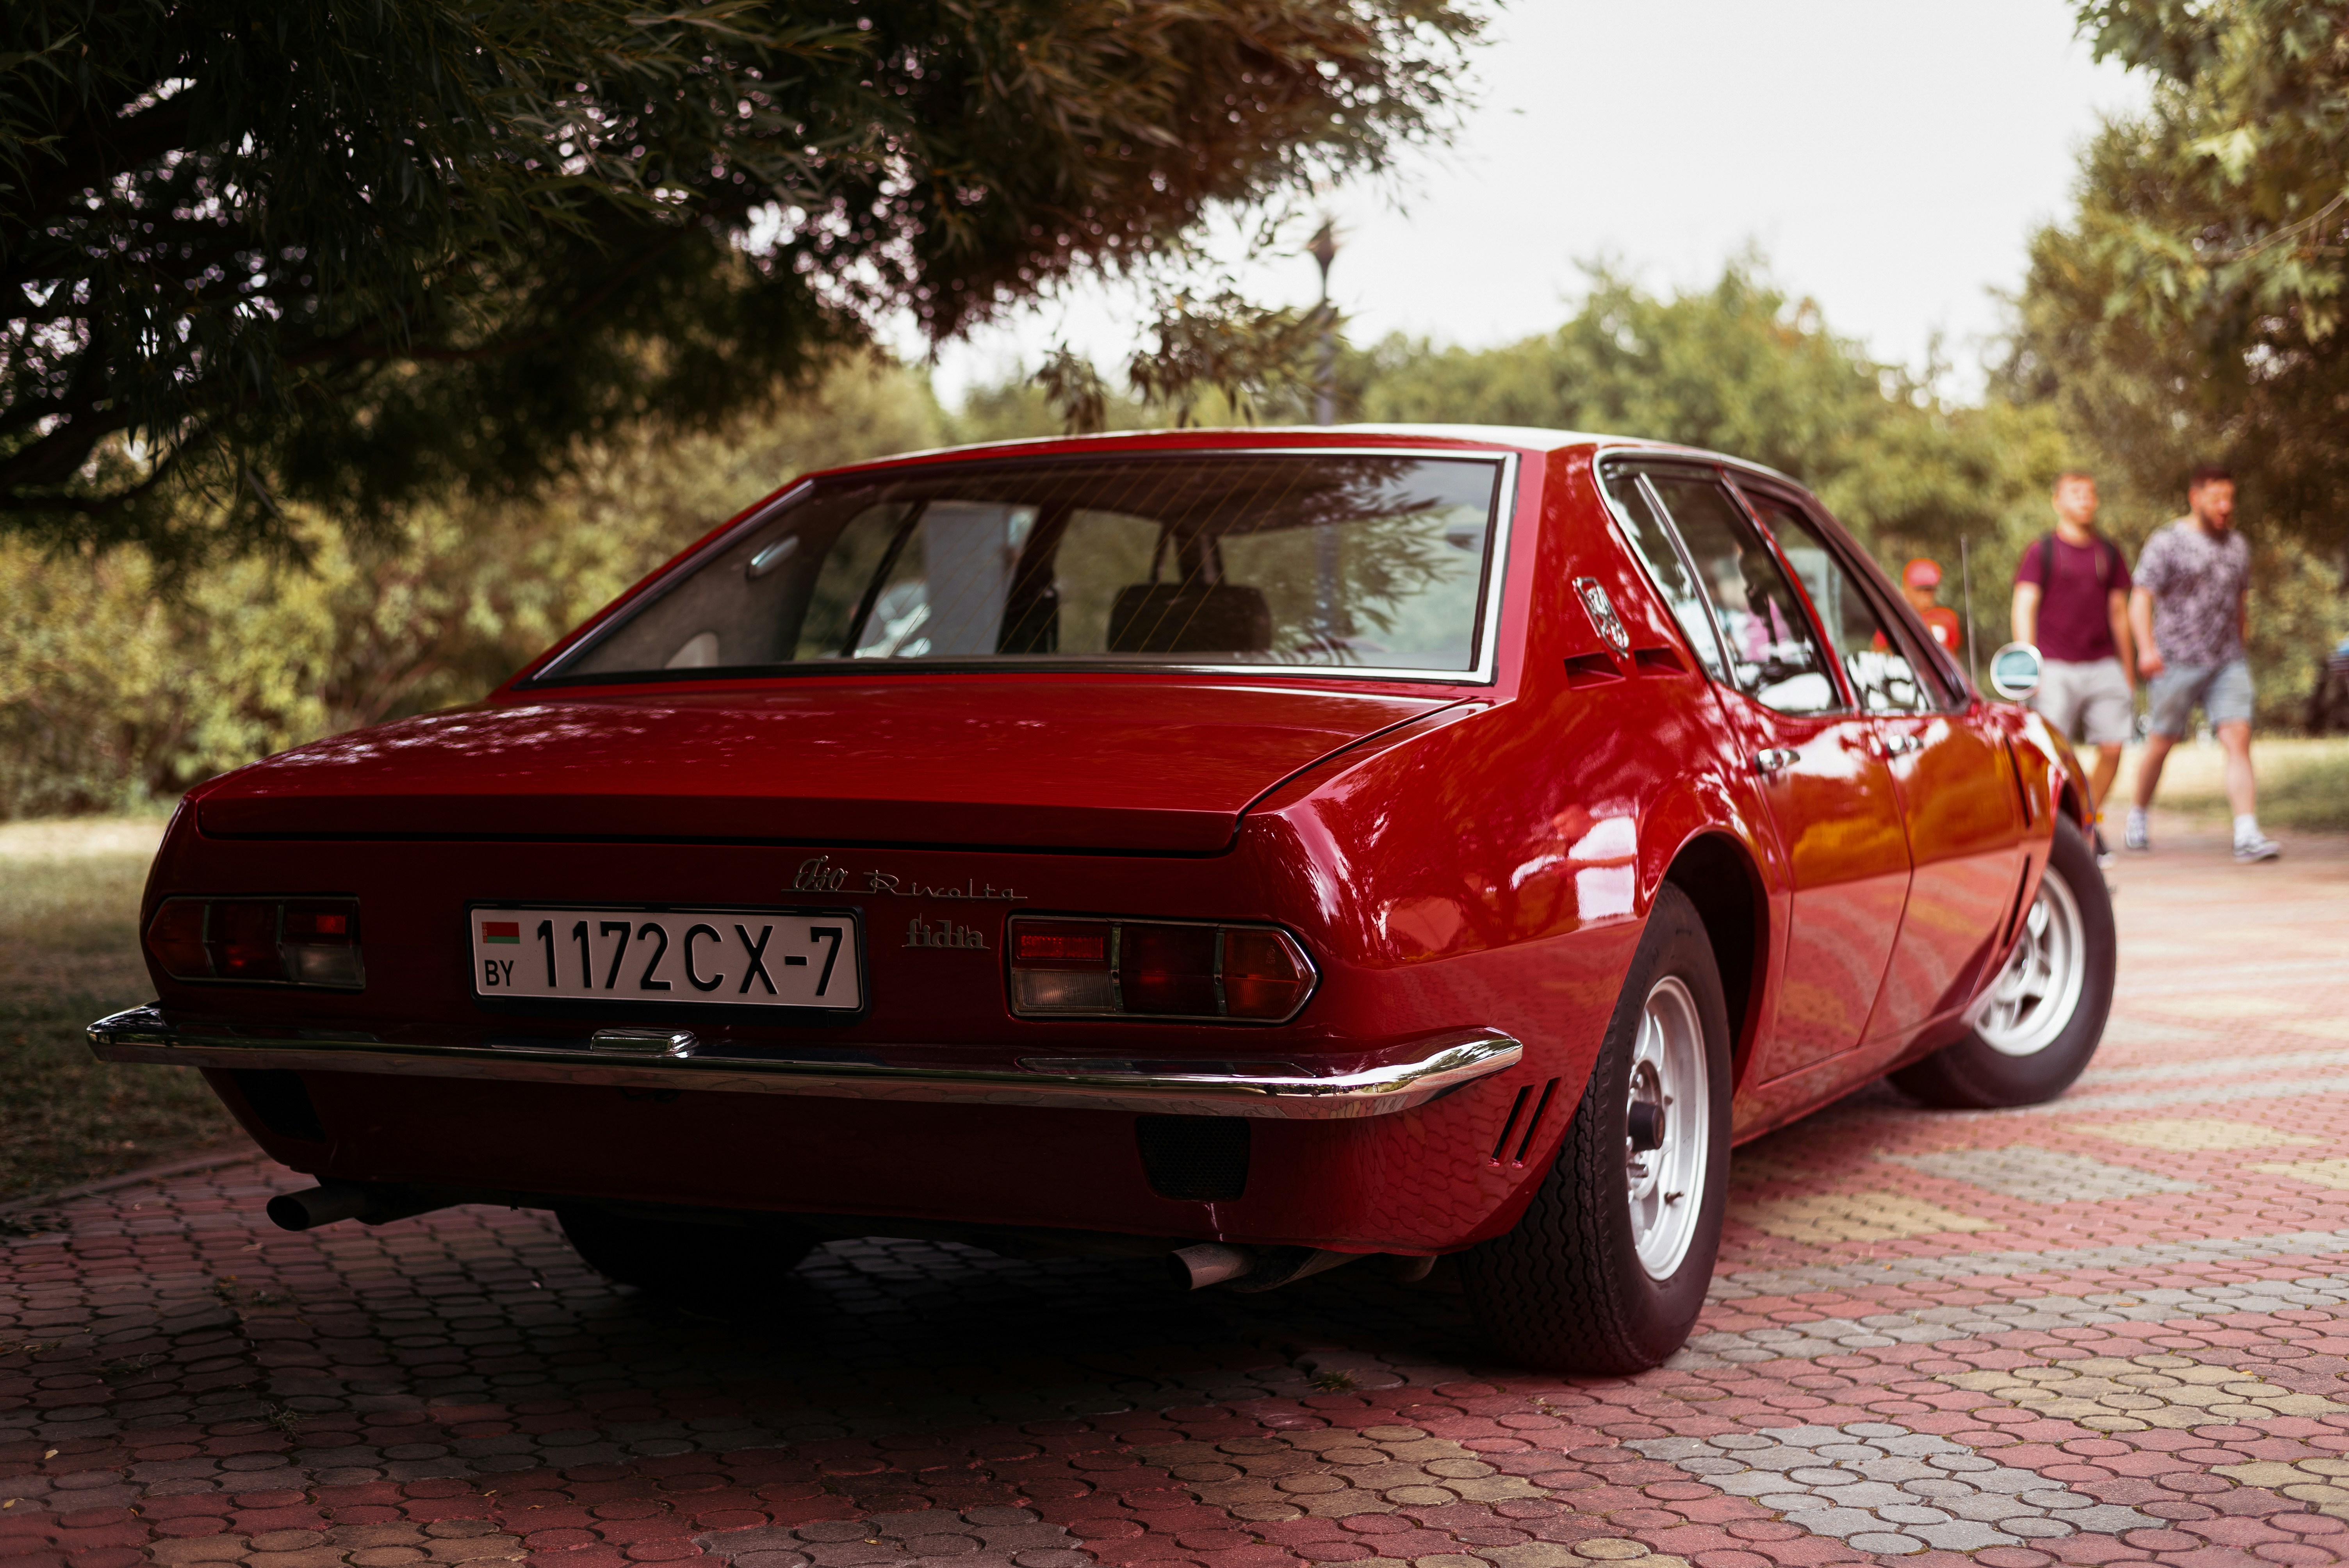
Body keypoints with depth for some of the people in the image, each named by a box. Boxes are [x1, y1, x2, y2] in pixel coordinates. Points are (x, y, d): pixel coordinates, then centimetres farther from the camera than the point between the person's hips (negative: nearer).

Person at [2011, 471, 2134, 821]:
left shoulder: (2109, 552, 15)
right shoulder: (2041, 552, 2)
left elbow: (2118, 612, 19)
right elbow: (2024, 608, -5)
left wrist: (2127, 673, 18)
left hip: (2103, 667, 4)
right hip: (2056, 669, -4)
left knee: (2112, 749, -4)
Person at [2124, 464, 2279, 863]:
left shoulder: (2237, 546, 14)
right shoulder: (2166, 543, -4)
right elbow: (2140, 601, -10)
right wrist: (2147, 649, -24)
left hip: (2227, 664, 4)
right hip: (2177, 663, -4)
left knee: (2239, 739, -11)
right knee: (2161, 745, 7)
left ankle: (2248, 834, -18)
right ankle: (2137, 816, 30)